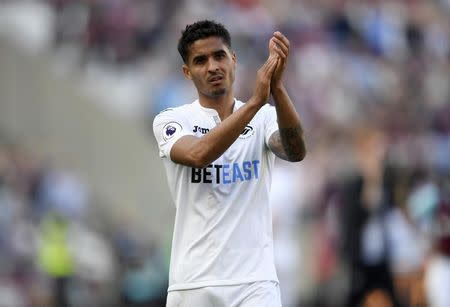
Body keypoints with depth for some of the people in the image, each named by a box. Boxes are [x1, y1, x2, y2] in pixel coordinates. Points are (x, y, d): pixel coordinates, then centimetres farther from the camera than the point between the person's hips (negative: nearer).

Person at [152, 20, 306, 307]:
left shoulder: (265, 117, 7)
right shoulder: (171, 121, 3)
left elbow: (296, 151, -15)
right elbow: (199, 154, -20)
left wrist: (277, 88, -31)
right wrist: (255, 101, -29)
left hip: (255, 282, 0)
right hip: (193, 284, 0)